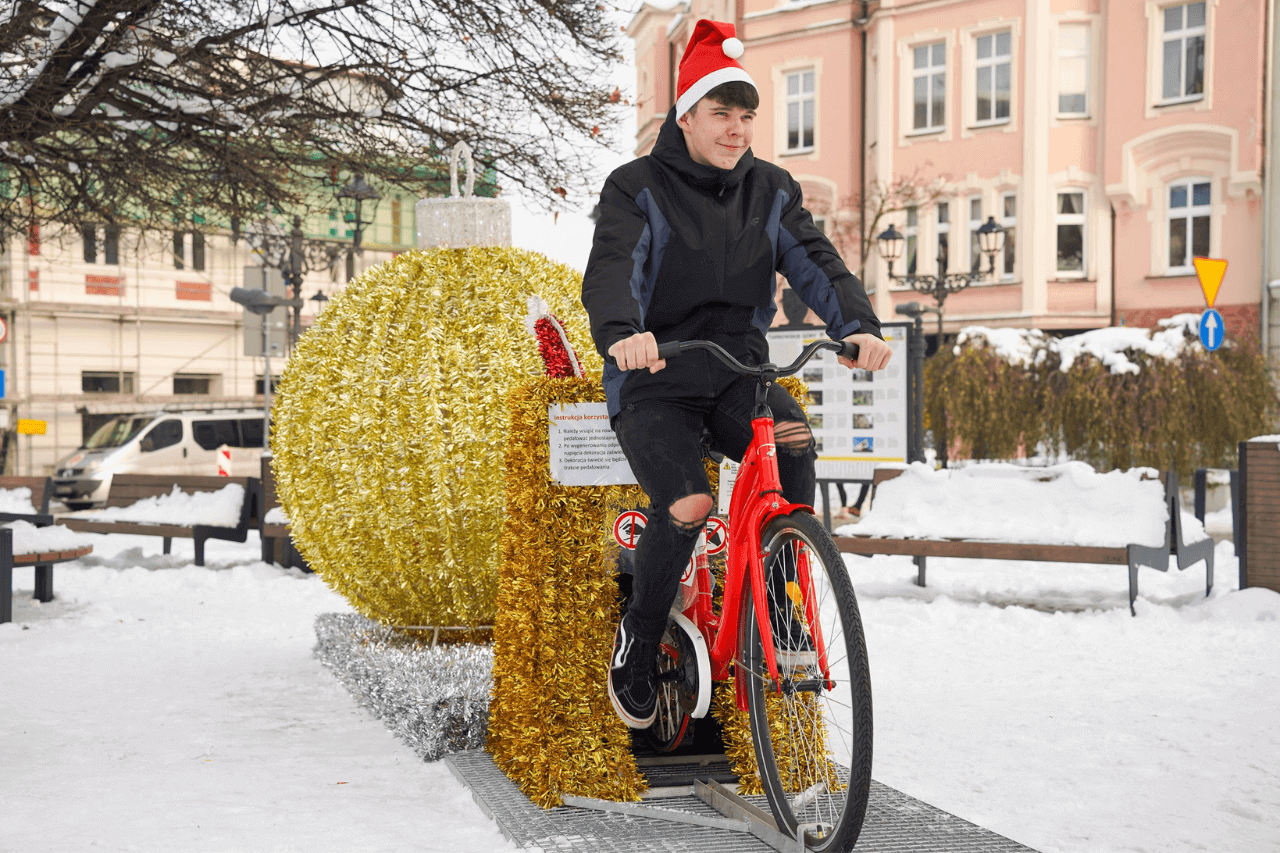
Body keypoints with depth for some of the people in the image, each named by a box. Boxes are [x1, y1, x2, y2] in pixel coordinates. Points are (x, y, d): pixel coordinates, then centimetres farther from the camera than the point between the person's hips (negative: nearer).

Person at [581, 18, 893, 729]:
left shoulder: (770, 191, 10)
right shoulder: (637, 188, -3)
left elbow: (815, 261, -4)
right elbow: (611, 269, -21)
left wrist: (858, 324, -25)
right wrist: (624, 330, -44)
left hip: (737, 375, 3)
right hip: (654, 383, -3)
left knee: (792, 440, -30)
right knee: (687, 508, -27)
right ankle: (635, 651, -1)